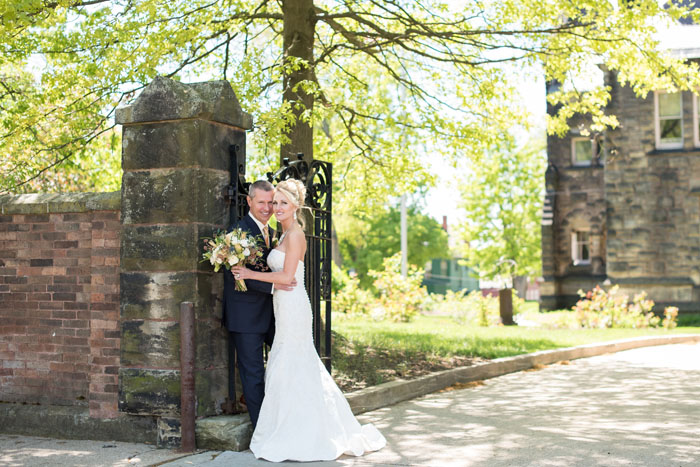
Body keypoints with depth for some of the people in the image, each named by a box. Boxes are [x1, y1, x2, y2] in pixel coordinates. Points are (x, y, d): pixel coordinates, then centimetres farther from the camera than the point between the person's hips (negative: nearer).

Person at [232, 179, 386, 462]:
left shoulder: (295, 234, -12)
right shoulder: (284, 234, 17)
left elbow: (286, 276, -18)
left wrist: (251, 274, -12)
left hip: (293, 308, -10)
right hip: (285, 308, 10)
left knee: (289, 368, -5)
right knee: (298, 369, 13)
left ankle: (291, 439, 3)